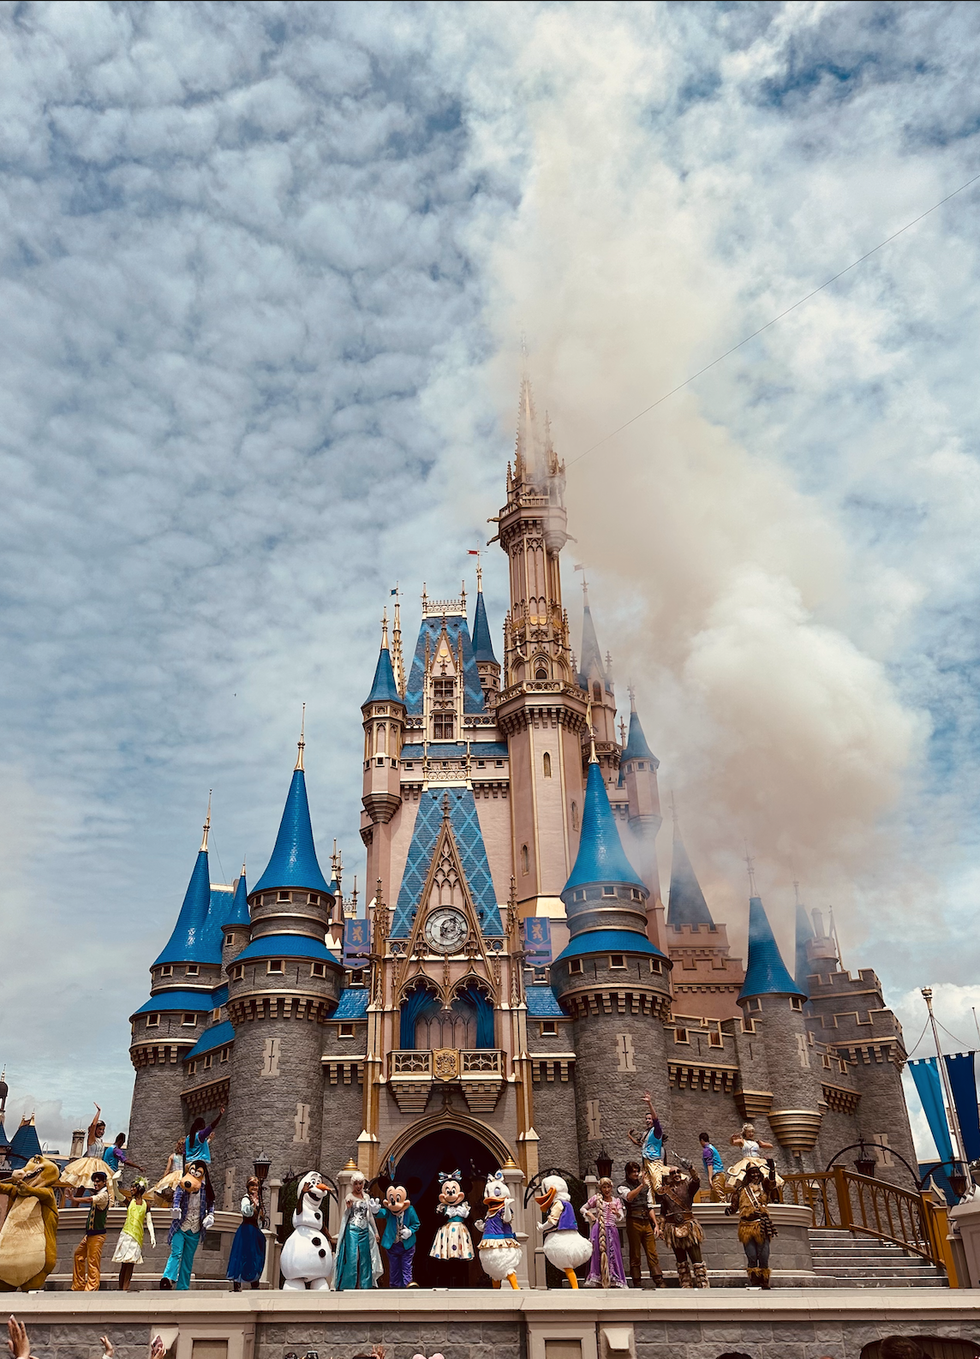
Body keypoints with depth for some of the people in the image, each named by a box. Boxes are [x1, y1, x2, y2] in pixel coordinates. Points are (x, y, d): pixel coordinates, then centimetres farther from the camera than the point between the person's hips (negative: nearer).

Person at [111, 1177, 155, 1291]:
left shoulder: (146, 1204, 9)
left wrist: (152, 1236, 0)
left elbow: (149, 1222, 9)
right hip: (127, 1233, -1)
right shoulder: (130, 1201, 7)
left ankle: (125, 1289, -3)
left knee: (131, 1262, -4)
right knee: (124, 1262, -8)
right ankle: (121, 1288, -2)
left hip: (138, 1235, 1)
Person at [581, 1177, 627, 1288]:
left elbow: (621, 1218, 1)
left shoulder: (616, 1201, 12)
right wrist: (591, 1216, 0)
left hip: (612, 1231, 2)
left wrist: (616, 1213, -20)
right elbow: (583, 1209, 15)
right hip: (599, 1230, -2)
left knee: (613, 1255, -2)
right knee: (599, 1254, -5)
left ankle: (613, 1281, 2)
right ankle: (598, 1281, -1)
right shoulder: (596, 1198, 6)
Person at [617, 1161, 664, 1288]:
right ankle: (636, 1284, 4)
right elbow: (629, 1197, -19)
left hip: (647, 1223, 4)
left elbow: (650, 1207, 20)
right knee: (635, 1255, -1)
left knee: (653, 1254, -2)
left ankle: (659, 1282, -3)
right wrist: (641, 1185, -28)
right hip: (633, 1223, -4)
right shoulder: (623, 1187, 3)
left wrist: (656, 1224, 11)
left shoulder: (646, 1187, 20)